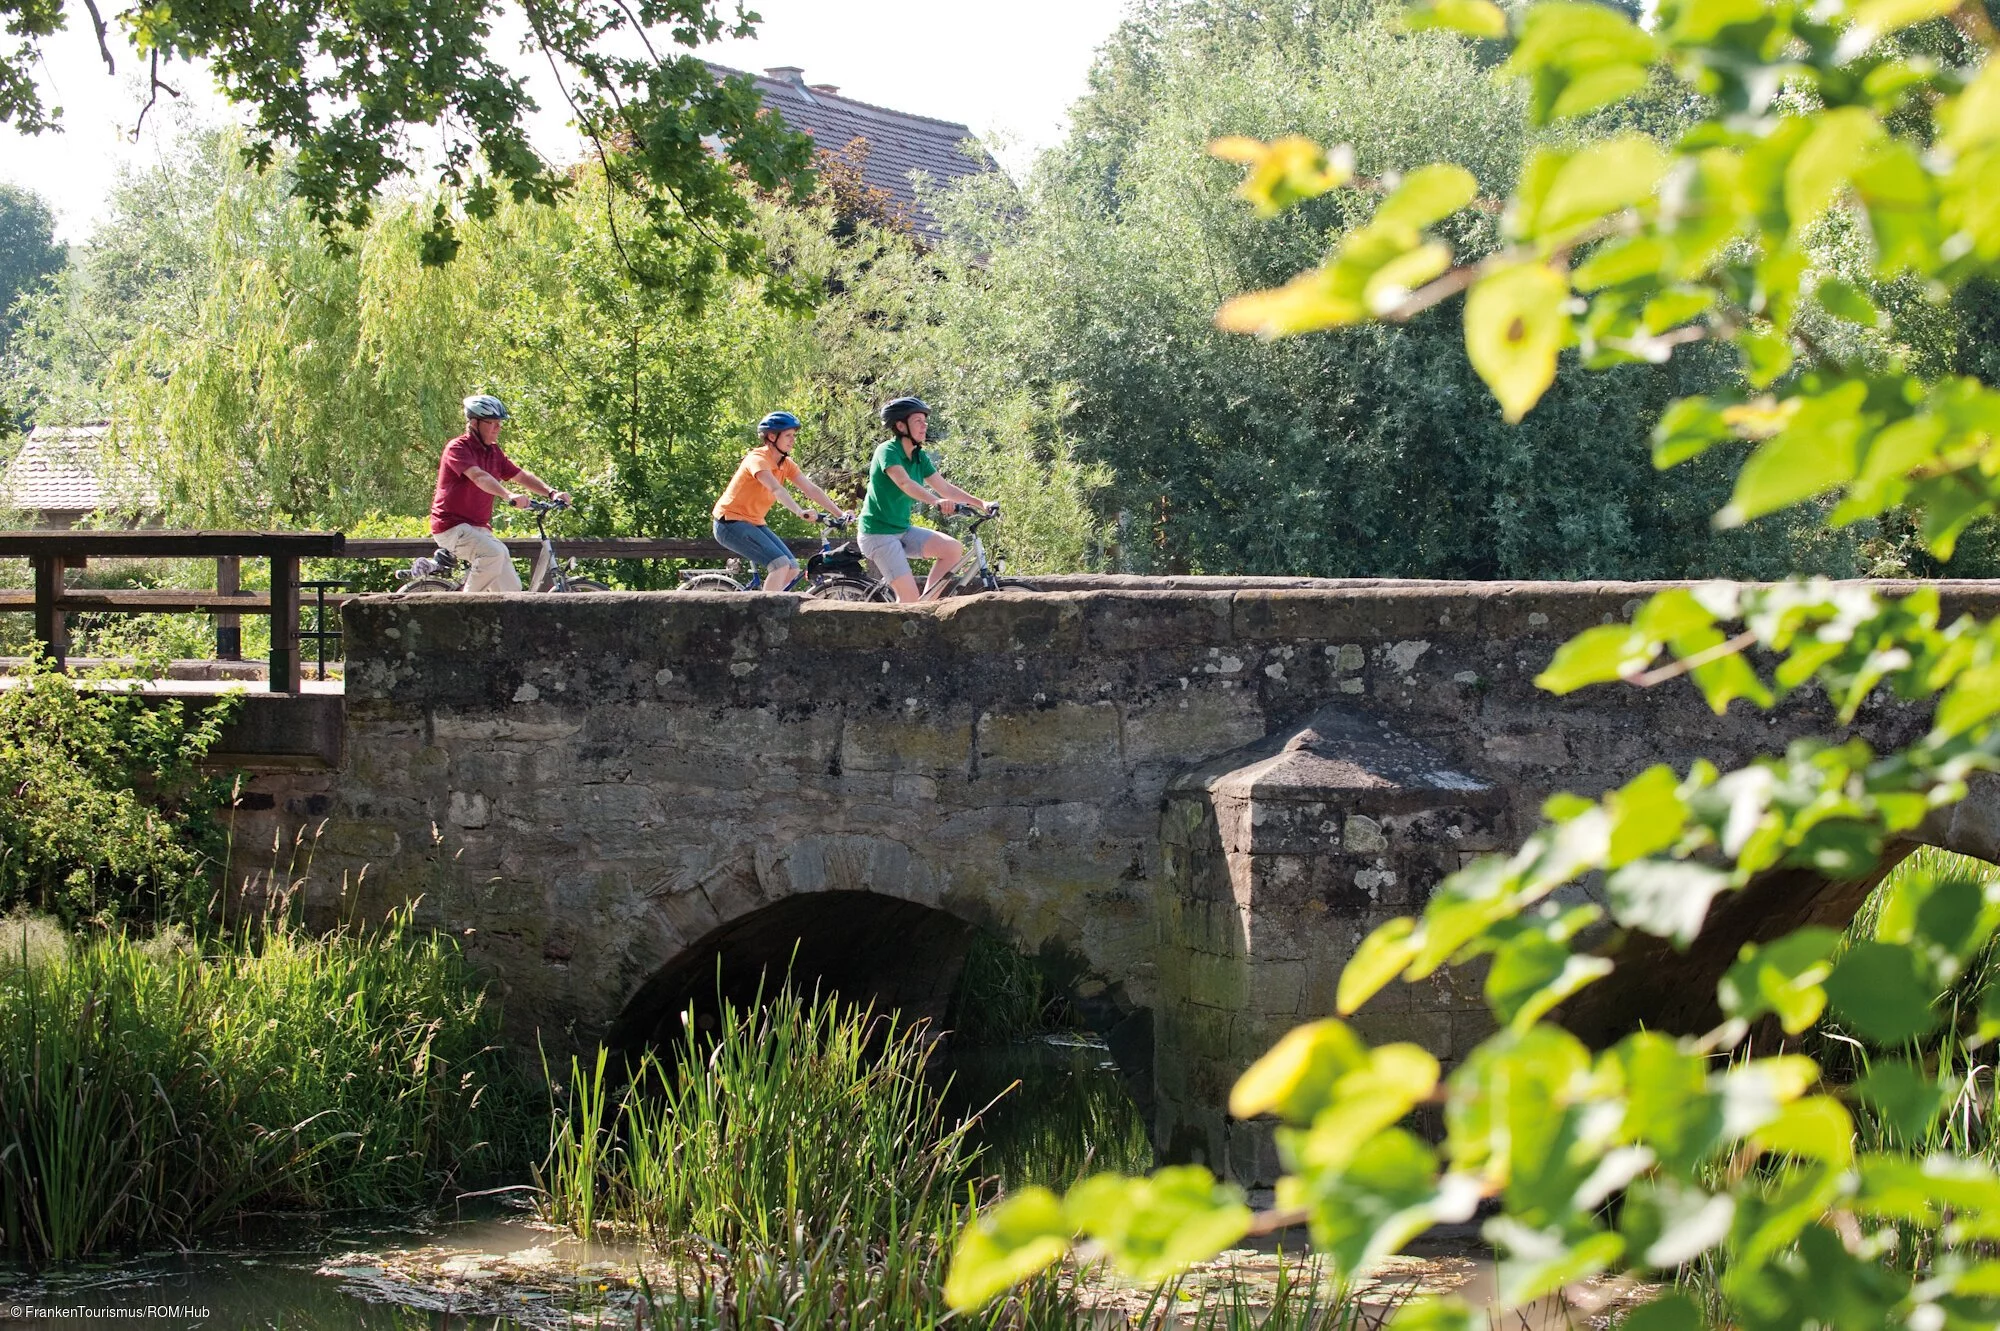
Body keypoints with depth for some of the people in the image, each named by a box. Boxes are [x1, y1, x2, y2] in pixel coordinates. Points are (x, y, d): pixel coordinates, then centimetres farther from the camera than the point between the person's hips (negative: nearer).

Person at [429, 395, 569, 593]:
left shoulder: (493, 453, 13)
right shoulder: (457, 448, -13)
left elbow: (522, 476, 12)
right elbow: (478, 477, -30)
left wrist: (551, 493, -6)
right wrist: (509, 496, -45)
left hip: (479, 529, 8)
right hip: (452, 526, -8)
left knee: (511, 588, -3)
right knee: (493, 553, -34)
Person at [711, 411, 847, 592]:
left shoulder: (785, 464, 6)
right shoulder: (758, 459, -20)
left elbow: (811, 489, 1)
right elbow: (776, 489, -36)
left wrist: (840, 514, -9)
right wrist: (800, 512, -51)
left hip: (753, 523, 9)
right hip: (731, 522, -9)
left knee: (792, 569, -1)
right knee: (780, 564, -23)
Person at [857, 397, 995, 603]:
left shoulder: (919, 457, 8)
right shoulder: (888, 451, -17)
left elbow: (945, 488, 9)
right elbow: (905, 484, -33)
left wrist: (980, 504, -3)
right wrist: (938, 502, -48)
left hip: (902, 530, 8)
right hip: (878, 533, -8)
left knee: (953, 549, -9)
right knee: (909, 598, -17)